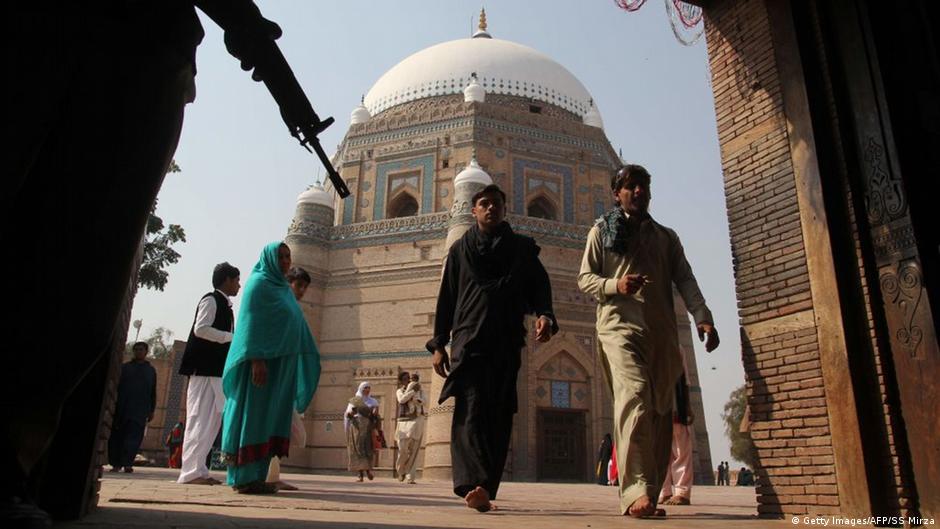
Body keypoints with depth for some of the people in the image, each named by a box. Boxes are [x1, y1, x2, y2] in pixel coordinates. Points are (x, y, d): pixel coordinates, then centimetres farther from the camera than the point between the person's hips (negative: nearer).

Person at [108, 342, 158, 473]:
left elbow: (153, 393, 16)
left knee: (134, 437, -9)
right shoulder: (125, 368, 12)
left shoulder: (151, 370, 15)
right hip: (122, 409, 1)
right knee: (117, 436, 0)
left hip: (140, 411, 0)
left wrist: (151, 410, 10)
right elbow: (116, 387, 10)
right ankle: (116, 463, 9)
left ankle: (127, 463, -11)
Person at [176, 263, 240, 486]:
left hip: (217, 369, 9)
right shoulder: (211, 300, -5)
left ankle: (200, 469, 9)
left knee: (212, 421, 6)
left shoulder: (224, 304, 20)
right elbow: (201, 329, -18)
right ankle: (190, 471, -6)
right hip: (205, 368, -9)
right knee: (201, 419, -9)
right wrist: (234, 337, -17)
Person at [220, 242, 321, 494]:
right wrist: (256, 359, -24)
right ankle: (243, 478, -3)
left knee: (270, 418, 6)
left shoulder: (283, 289, 20)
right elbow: (251, 322, -14)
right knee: (253, 415, -7)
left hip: (280, 364, 8)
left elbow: (296, 325, 21)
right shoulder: (258, 283, -4)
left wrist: (309, 360, 17)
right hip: (262, 360, -8)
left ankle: (256, 477, 9)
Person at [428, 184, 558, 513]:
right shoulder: (460, 250, 17)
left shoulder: (522, 248, 17)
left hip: (507, 346, 1)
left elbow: (539, 287, 7)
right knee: (470, 413, -17)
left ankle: (484, 491, 4)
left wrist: (544, 315, -15)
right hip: (469, 341, -1)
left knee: (499, 418, -1)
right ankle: (474, 485, -28)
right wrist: (438, 344, 6)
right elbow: (446, 299, 14)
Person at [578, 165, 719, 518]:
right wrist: (615, 285, -12)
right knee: (634, 396, -24)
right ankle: (636, 490, -29)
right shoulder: (602, 231, 15)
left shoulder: (666, 236, 24)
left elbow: (684, 279, 12)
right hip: (620, 325, -4)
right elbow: (584, 278, 9)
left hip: (661, 331, 4)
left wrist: (702, 317, -4)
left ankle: (650, 495, 8)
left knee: (661, 411, 1)